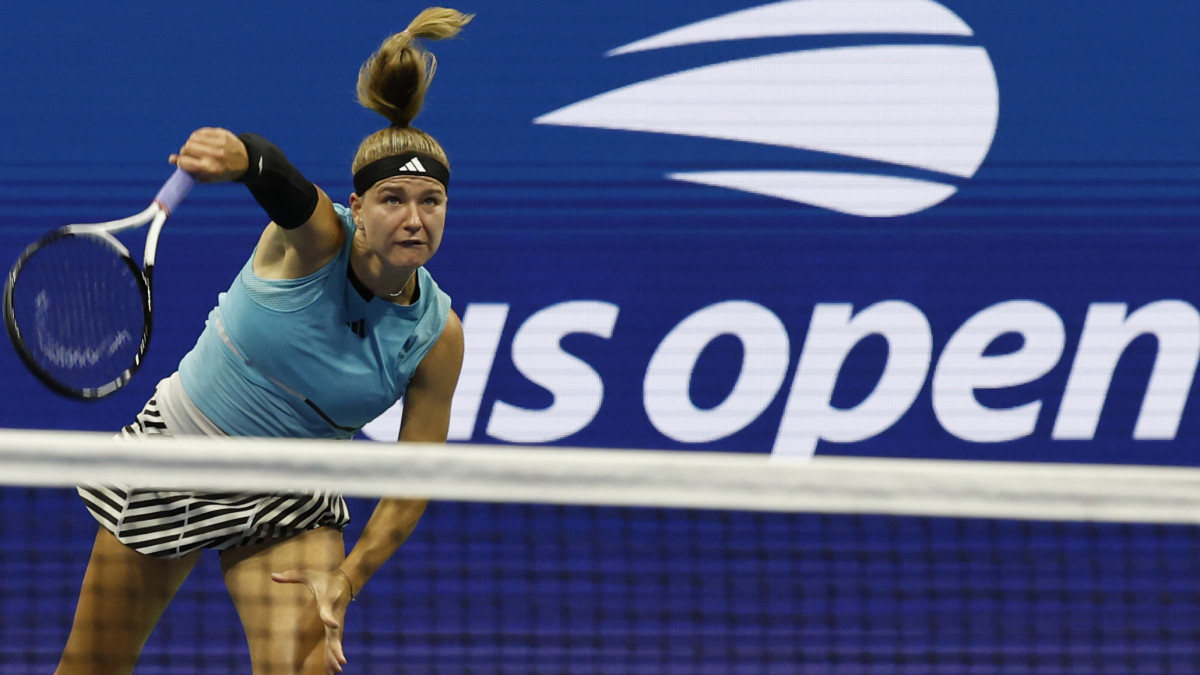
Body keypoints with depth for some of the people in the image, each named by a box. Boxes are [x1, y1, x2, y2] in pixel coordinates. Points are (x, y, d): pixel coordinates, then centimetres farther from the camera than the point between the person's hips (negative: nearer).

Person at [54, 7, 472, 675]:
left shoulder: (437, 337, -16)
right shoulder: (316, 237, -22)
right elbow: (276, 177, -47)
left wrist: (345, 583, -19)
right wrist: (235, 156, -70)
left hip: (288, 505, 1)